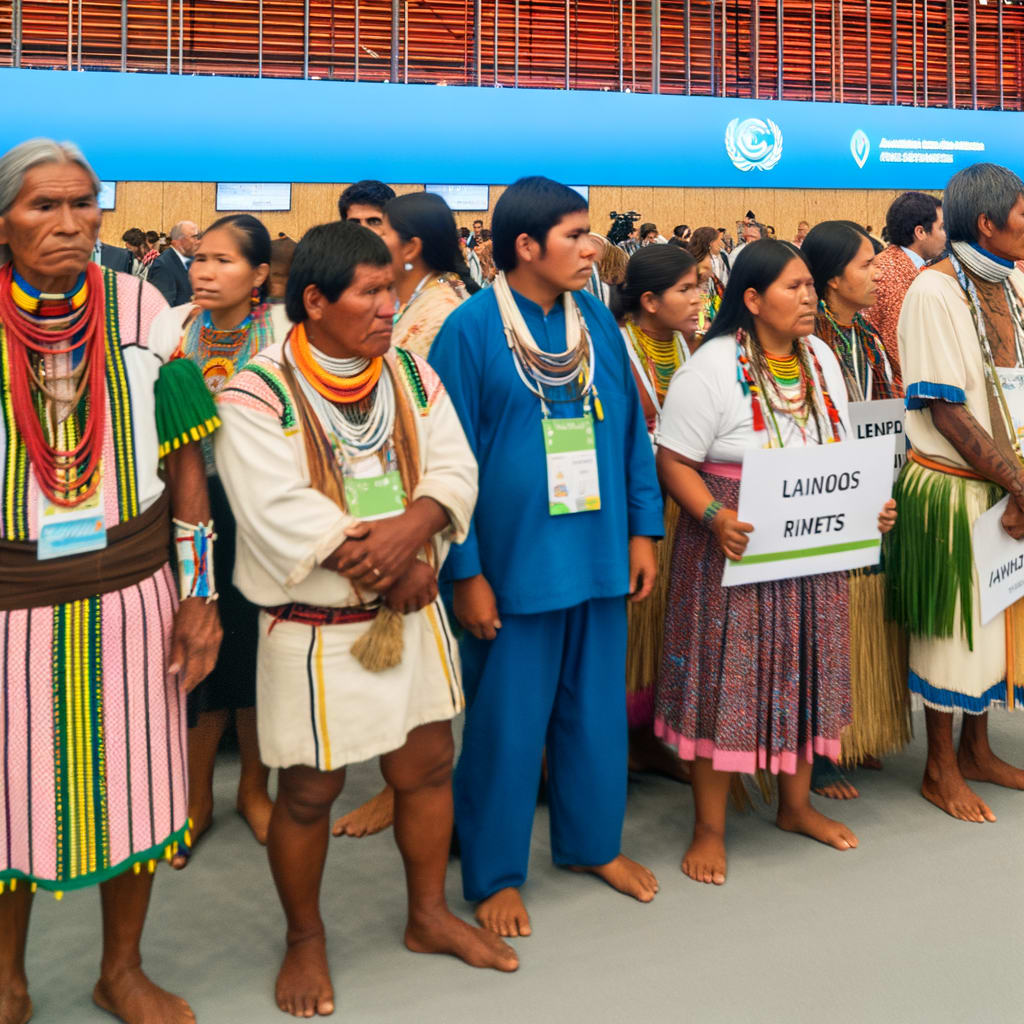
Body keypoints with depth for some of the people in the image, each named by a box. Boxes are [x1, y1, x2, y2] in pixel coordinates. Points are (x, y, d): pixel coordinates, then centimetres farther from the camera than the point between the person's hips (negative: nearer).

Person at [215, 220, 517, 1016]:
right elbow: (279, 513, -22)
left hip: (411, 612, 5)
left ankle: (429, 914, 36)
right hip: (314, 627, -5)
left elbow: (453, 471, -2)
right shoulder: (258, 395, -13)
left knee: (428, 765, 14)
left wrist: (411, 528, -23)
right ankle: (305, 941, 29)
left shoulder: (413, 376, 5)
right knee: (308, 792, 6)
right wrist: (390, 566, -20)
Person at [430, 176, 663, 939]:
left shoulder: (597, 321, 4)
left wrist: (643, 529, 6)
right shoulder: (472, 329, -11)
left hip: (598, 555, 5)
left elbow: (631, 431, 10)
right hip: (514, 562, -5)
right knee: (507, 721, 7)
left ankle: (593, 841, 38)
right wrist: (465, 572, -12)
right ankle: (494, 875, 25)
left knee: (596, 705, 17)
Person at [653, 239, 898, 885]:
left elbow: (843, 455, 16)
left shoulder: (822, 359, 9)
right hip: (739, 552, -6)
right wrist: (715, 517, -27)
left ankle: (797, 805, 33)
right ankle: (710, 828, 13)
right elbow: (674, 462, -13)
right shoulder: (712, 368, -12)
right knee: (726, 679, 0)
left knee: (804, 672, 15)